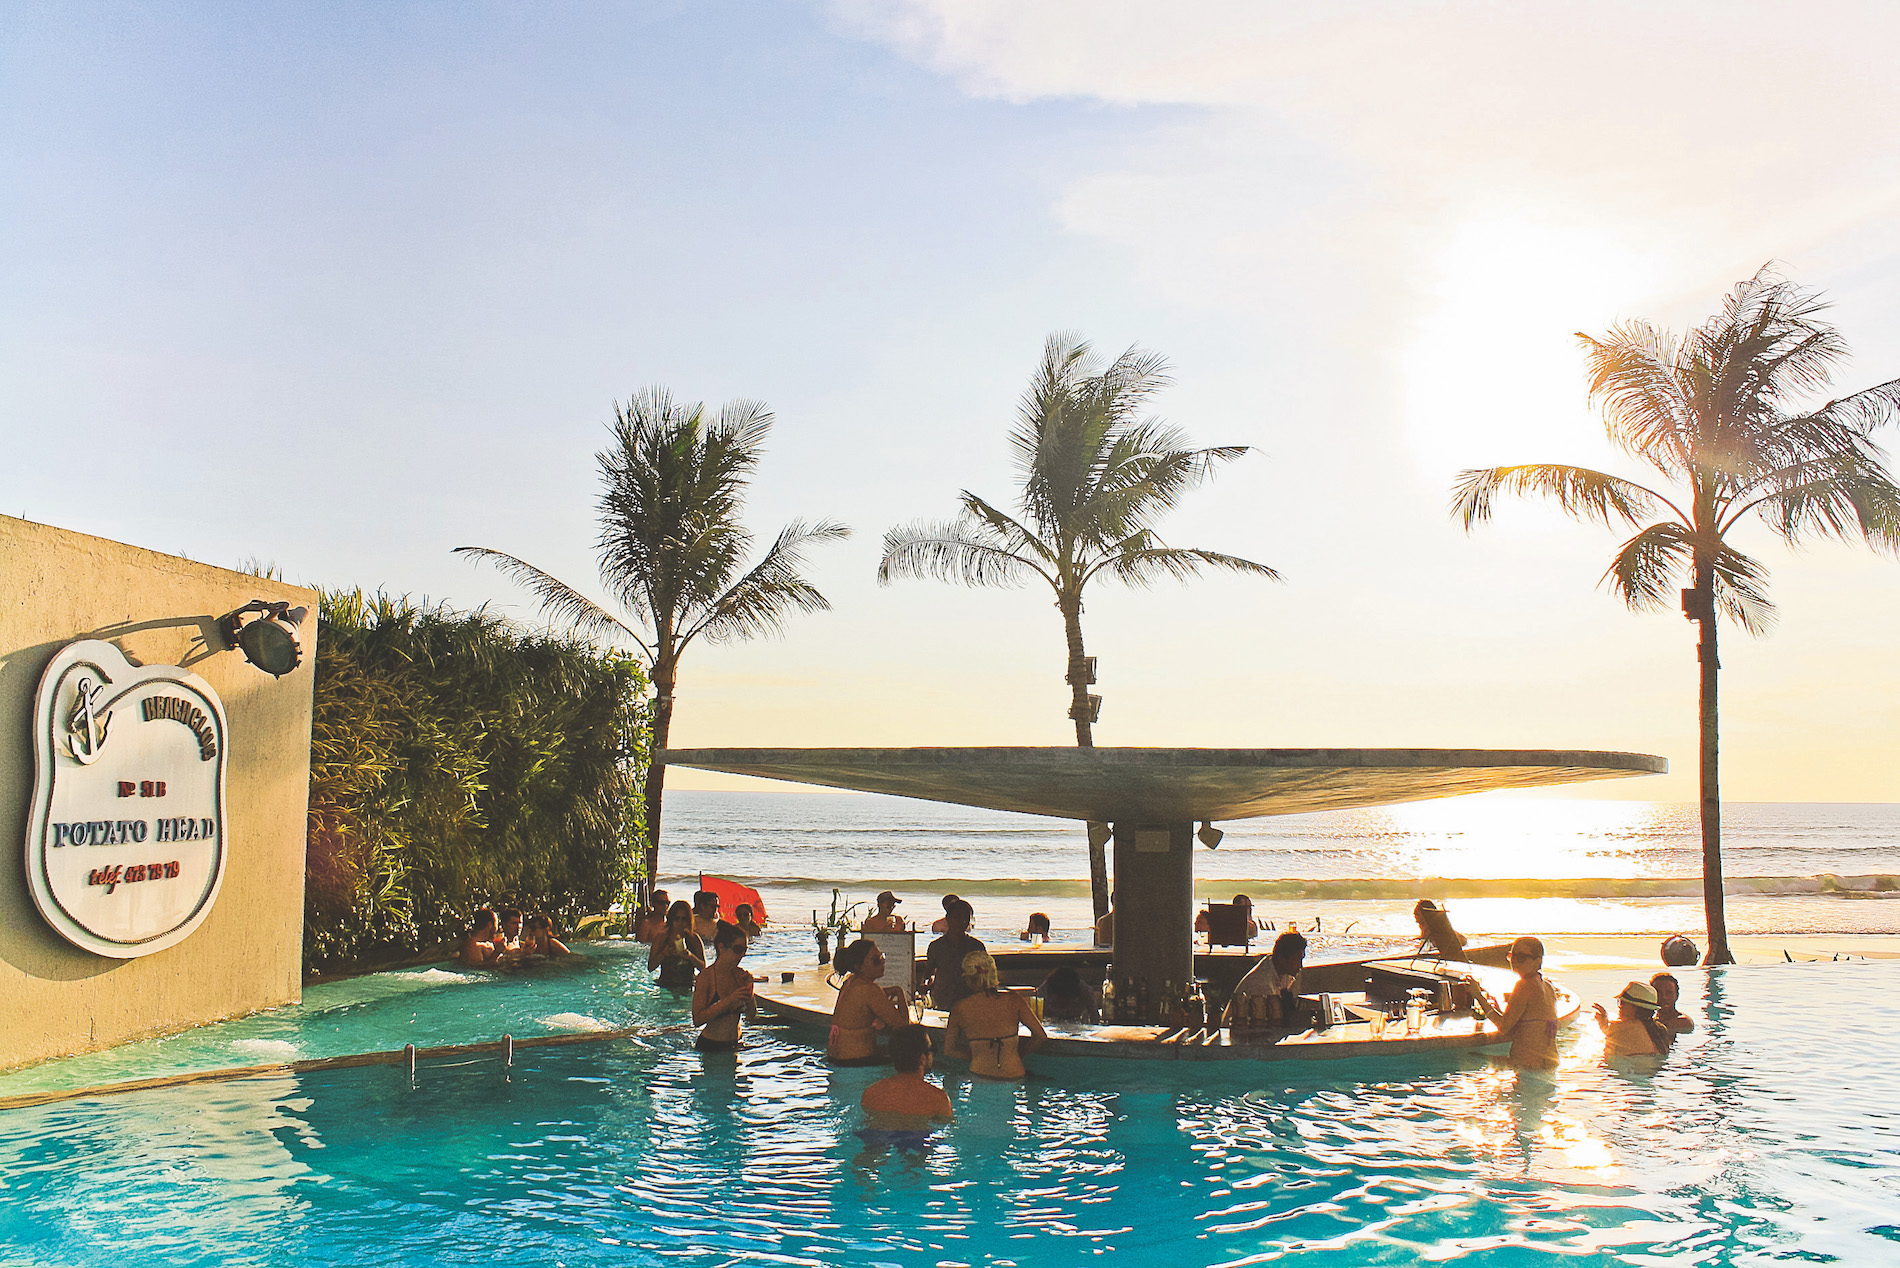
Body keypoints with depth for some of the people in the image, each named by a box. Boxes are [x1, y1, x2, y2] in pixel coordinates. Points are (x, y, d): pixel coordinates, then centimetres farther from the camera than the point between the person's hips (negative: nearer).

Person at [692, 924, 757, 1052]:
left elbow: (752, 1014, 8)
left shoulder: (740, 975, 3)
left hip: (734, 1044, 5)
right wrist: (729, 1000, -25)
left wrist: (749, 992, -11)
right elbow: (697, 1019, -20)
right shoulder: (706, 976, -14)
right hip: (710, 1045, -5)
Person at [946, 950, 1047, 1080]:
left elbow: (948, 1049, 6)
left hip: (979, 1075, 1)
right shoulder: (1013, 1000, -6)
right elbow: (1041, 1035, -2)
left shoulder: (959, 1008, -4)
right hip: (1013, 1076, -1)